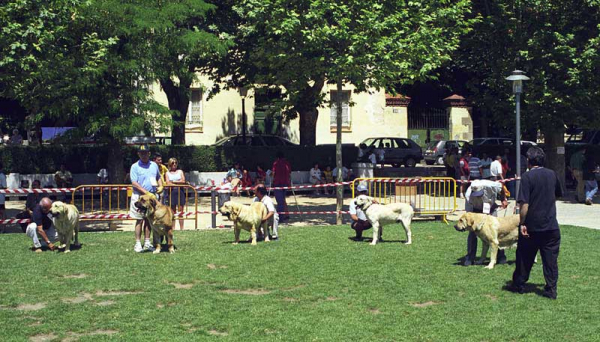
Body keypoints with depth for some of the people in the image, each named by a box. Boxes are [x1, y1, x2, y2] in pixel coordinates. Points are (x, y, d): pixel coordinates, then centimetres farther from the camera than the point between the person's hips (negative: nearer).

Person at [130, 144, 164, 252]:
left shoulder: (154, 165, 11)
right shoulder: (135, 166, -4)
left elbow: (159, 177, 24)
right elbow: (134, 183, -11)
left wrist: (160, 186, 3)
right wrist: (145, 192, -20)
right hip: (139, 196, -4)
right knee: (139, 220, -3)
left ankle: (147, 243, 15)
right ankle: (138, 244, 1)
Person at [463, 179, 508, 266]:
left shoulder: (490, 186, -35)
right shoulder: (468, 195, -35)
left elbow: (501, 188, -11)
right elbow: (469, 213, -26)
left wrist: (504, 199, 3)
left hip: (491, 207, 1)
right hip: (476, 209, 0)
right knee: (472, 231, -12)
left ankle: (501, 257, 2)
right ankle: (469, 258, -1)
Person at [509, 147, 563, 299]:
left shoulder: (527, 176, -12)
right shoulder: (552, 174, 4)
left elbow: (524, 203, -17)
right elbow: (558, 195, 21)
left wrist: (522, 223, -11)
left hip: (532, 225, -3)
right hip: (551, 225, 3)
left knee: (525, 257, 11)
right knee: (551, 258, 6)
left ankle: (518, 285, 23)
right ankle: (551, 290, 5)